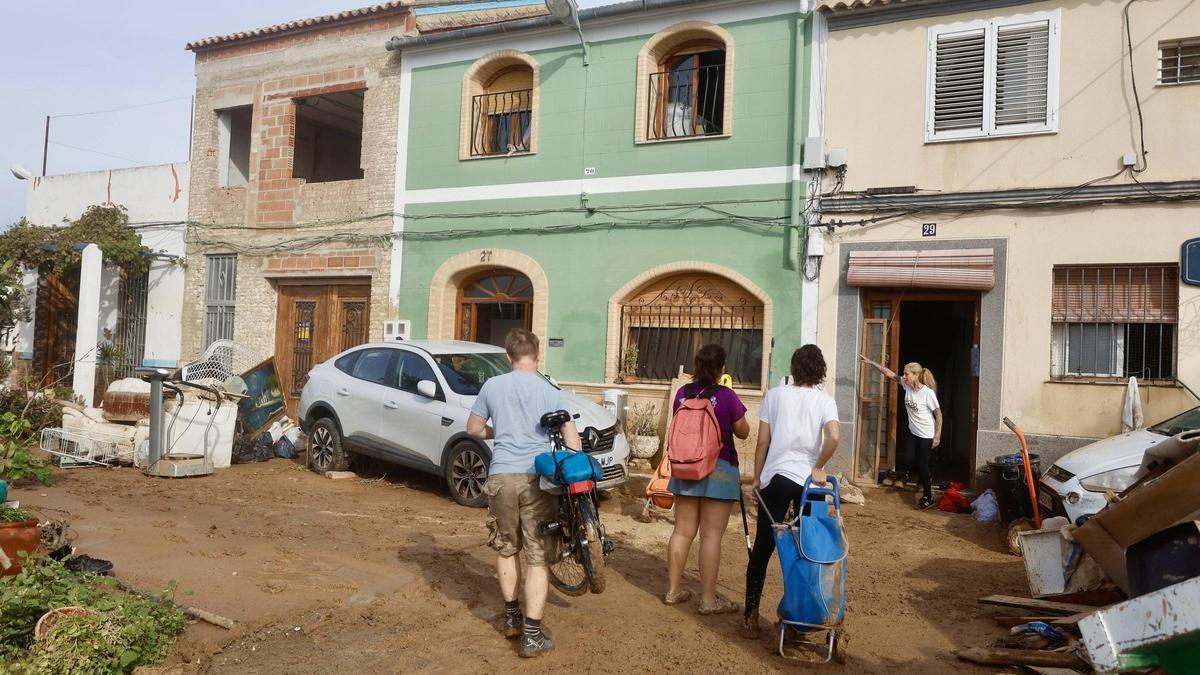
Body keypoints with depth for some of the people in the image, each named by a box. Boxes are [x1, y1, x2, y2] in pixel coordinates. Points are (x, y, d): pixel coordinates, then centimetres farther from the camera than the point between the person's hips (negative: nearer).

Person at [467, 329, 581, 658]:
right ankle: (532, 634, -1)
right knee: (537, 556, 2)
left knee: (506, 548, 20)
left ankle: (511, 617, 32)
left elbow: (474, 429, 15)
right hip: (538, 479, -2)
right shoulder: (552, 392, -2)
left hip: (502, 476, 2)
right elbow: (572, 441, -4)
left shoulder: (492, 386, 4)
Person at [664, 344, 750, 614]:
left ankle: (674, 590, 23)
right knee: (711, 535, 1)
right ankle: (708, 599, 6)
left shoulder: (683, 393, 0)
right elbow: (742, 432, -2)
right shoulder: (727, 396, -13)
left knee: (682, 531, 13)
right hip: (718, 470, -5)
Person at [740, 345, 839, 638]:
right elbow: (834, 437, -19)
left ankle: (751, 616, 9)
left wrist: (757, 477, 10)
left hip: (776, 477, 0)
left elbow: (762, 441, 1)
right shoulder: (824, 400, -1)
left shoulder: (774, 395, 1)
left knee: (762, 548, 6)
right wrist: (818, 467, -6)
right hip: (808, 481, 0)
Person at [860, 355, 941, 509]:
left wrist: (937, 437, -15)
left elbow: (938, 415, -16)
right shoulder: (907, 384, -7)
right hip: (913, 432, 7)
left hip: (927, 435, -7)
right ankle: (926, 479, 35)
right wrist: (870, 362, -8)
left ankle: (928, 497, 18)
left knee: (922, 464, 0)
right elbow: (889, 373, -3)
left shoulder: (928, 393, -23)